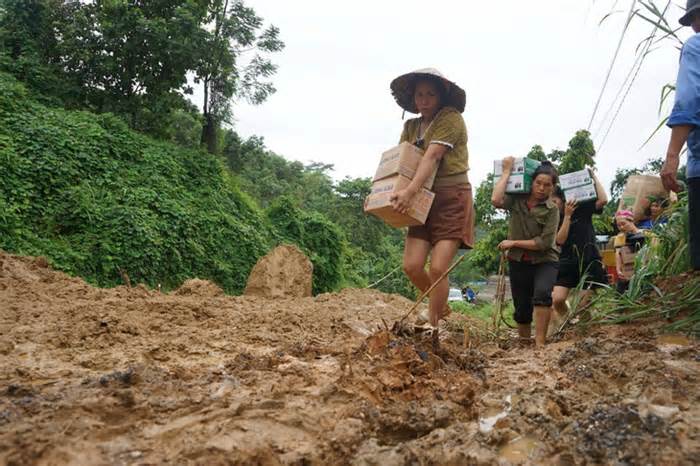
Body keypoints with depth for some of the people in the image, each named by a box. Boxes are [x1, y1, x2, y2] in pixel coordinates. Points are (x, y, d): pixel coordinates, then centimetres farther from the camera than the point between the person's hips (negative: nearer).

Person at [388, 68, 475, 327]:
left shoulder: (451, 118, -6)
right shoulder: (411, 126, 14)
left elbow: (432, 156, -20)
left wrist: (410, 191, -32)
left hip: (452, 200, -5)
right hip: (425, 201, 6)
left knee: (437, 269, -13)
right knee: (411, 266, -4)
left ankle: (432, 325, 4)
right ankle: (442, 307, 23)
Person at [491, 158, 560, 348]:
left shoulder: (552, 209, -7)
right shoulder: (517, 199, -2)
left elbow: (544, 242, -16)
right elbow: (496, 200, -24)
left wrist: (514, 243, -15)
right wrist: (507, 172, -16)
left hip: (544, 261, -2)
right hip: (518, 262, 2)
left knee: (542, 293, -31)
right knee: (522, 308, 10)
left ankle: (540, 343, -25)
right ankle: (523, 343, 32)